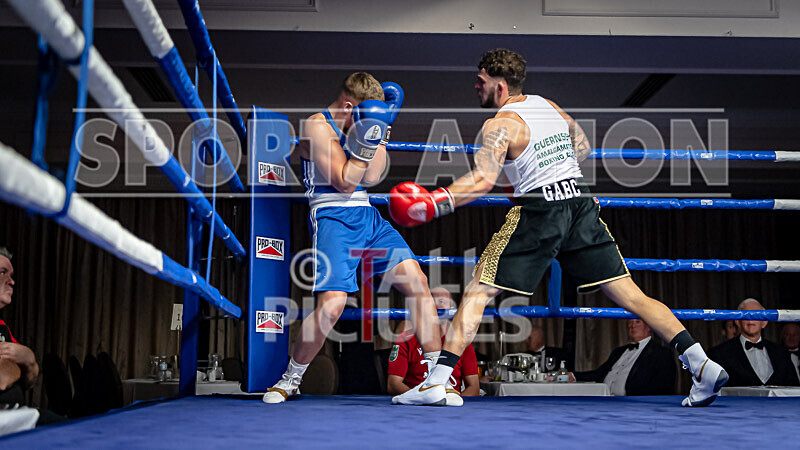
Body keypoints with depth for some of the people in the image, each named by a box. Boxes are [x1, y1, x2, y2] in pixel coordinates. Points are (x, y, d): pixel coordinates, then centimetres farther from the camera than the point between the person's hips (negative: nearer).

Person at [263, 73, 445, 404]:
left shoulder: (357, 123, 16)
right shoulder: (316, 126, -8)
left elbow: (371, 177, 6)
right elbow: (344, 183, -14)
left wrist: (382, 128, 5)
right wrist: (365, 140, -22)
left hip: (367, 216, 8)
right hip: (333, 218, -8)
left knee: (417, 280, -4)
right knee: (332, 304, -22)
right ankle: (290, 379, 2)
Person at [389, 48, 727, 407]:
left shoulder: (500, 124, -5)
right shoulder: (549, 106, 16)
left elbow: (483, 181, -19)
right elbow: (583, 148, 29)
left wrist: (433, 204, -17)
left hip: (539, 214, -6)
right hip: (582, 205, 6)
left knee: (477, 292, 0)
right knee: (630, 295, 7)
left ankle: (436, 381, -3)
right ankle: (704, 367, 3)